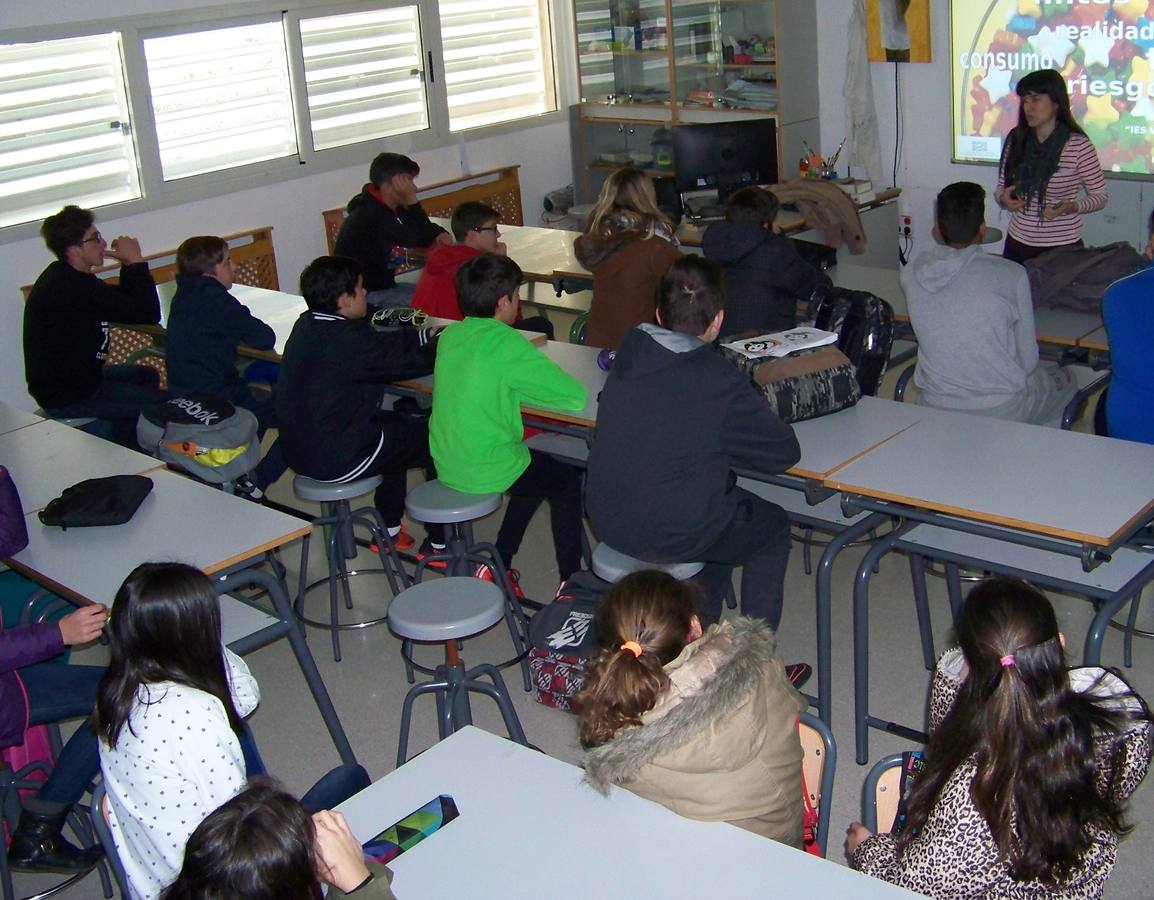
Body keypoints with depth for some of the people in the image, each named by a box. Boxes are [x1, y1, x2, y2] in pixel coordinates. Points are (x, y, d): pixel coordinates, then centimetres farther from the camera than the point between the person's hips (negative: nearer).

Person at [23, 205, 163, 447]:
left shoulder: (64, 276, 7)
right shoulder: (73, 289, -28)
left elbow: (122, 303, 15)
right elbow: (148, 314, -30)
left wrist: (129, 265, 0)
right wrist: (136, 262, -19)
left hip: (60, 379, 11)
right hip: (66, 398, -11)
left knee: (147, 376, 27)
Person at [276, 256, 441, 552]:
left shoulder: (308, 325, 3)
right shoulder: (346, 340, -26)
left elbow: (381, 343, 14)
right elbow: (405, 360, -17)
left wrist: (425, 335, 15)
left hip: (301, 447, 10)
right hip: (335, 460, -10)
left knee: (400, 424, 29)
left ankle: (389, 531, 35)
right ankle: (440, 544, 19)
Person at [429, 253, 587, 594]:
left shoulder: (451, 335, 2)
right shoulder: (507, 343, -19)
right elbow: (575, 396, -16)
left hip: (446, 465, 7)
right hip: (485, 472, -7)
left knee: (537, 469, 30)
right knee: (567, 481, 18)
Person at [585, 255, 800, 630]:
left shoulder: (629, 353, -3)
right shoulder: (722, 384, -22)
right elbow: (785, 452, -10)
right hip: (674, 537, -6)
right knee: (774, 526, 22)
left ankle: (702, 627, 42)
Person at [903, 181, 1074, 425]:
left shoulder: (912, 274, -9)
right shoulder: (1010, 275, -18)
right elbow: (1027, 358, -8)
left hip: (934, 408, 3)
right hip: (1002, 412, -3)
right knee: (1064, 380, 27)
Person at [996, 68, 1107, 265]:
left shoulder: (1079, 146, -10)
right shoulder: (1015, 140, 1)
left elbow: (1100, 196, -2)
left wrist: (1072, 207, -21)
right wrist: (1003, 198, -12)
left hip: (1062, 248, -3)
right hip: (1017, 244, 3)